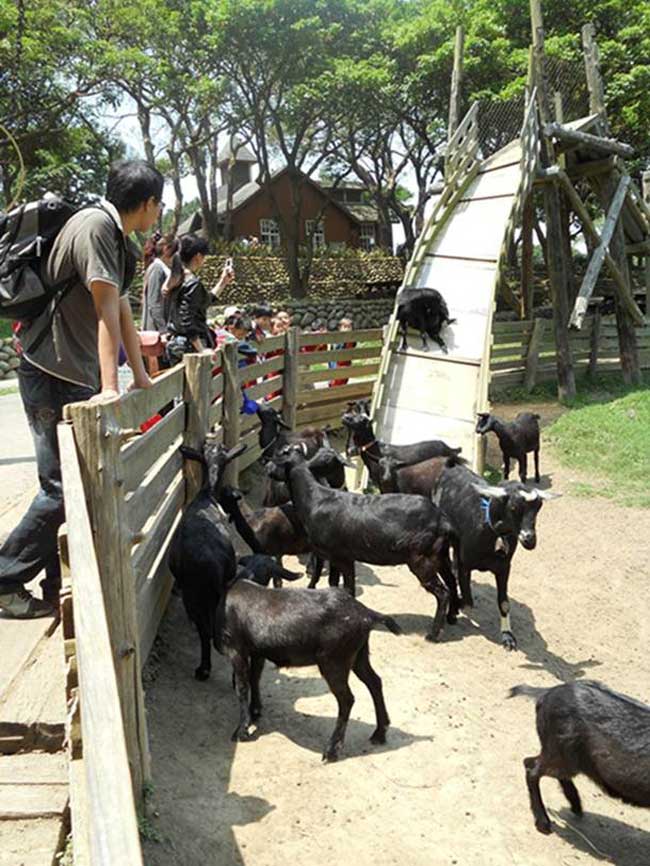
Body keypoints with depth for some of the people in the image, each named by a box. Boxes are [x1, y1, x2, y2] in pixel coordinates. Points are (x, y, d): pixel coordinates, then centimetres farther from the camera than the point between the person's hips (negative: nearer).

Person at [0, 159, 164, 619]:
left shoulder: (118, 239, 14)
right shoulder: (95, 225, -15)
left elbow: (124, 312, 19)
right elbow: (106, 311, -22)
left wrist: (142, 378, 21)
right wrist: (109, 388, -25)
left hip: (78, 377, 10)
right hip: (53, 375, -10)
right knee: (62, 486, -7)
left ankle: (59, 586, 20)